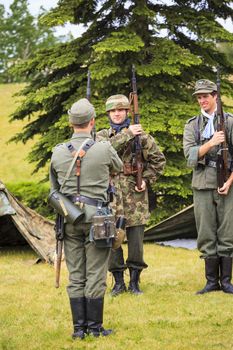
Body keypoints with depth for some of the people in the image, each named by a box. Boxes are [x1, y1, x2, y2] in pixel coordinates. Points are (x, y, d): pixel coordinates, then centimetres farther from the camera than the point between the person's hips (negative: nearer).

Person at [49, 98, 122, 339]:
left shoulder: (58, 152, 1)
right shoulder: (103, 149, -9)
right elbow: (118, 168, 13)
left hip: (70, 218, 3)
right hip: (96, 217, -3)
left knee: (75, 276, 8)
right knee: (95, 275, 3)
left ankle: (78, 327, 10)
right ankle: (94, 326, 6)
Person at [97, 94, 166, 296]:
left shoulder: (141, 135, 5)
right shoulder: (102, 135, 9)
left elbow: (158, 160, 9)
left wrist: (147, 180, -3)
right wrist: (127, 135, -18)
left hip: (135, 196, -1)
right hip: (110, 196, 1)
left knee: (136, 241, 0)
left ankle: (134, 282, 12)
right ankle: (119, 281, 14)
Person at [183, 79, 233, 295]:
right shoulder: (192, 125, 10)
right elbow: (190, 154, -2)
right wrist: (211, 143, -16)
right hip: (202, 186, 2)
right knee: (206, 236, 3)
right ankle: (212, 281, 9)